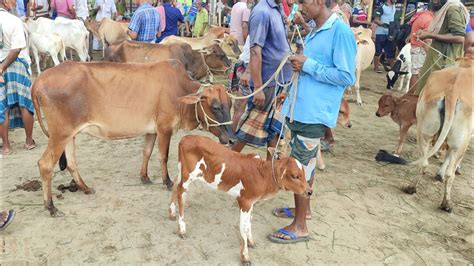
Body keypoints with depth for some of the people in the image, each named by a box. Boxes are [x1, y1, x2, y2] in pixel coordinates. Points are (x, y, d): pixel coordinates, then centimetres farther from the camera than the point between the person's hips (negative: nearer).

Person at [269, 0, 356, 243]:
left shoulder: (341, 31, -15)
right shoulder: (315, 33, 12)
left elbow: (347, 77, -18)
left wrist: (309, 65, -17)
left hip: (314, 113, -9)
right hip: (300, 109, 9)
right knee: (306, 162, 19)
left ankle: (300, 226, 12)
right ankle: (303, 208, 36)